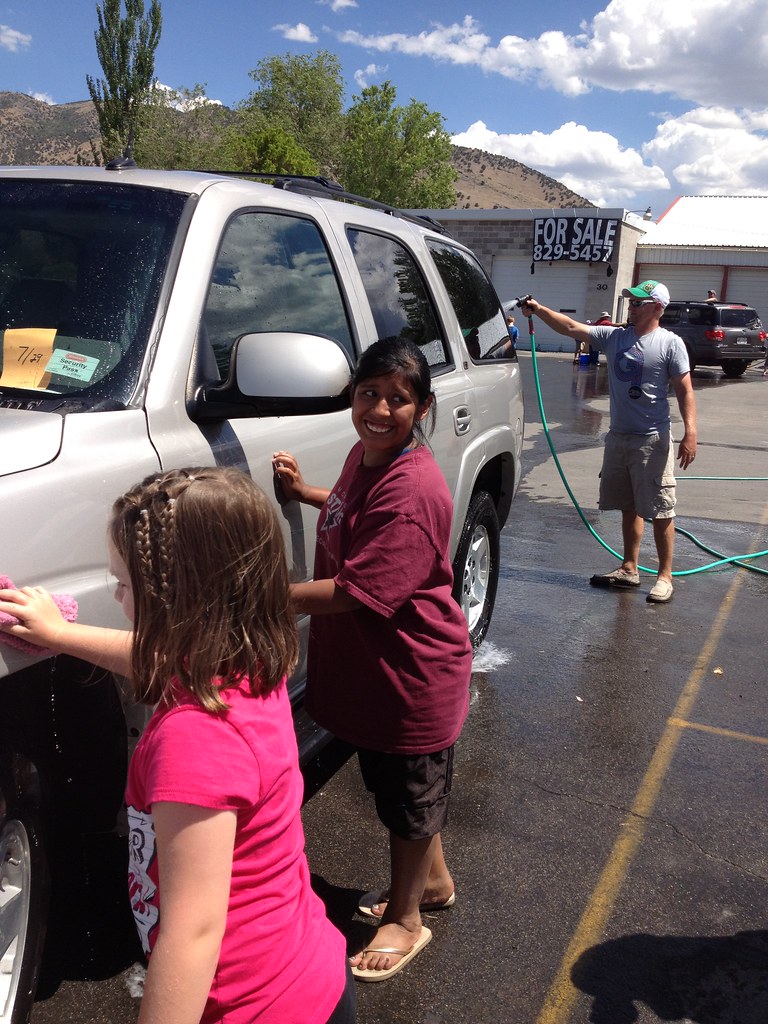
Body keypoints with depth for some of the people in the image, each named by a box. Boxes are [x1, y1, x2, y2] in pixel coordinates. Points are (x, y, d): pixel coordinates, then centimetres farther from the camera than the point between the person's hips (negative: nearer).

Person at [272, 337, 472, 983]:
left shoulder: (412, 492, -29)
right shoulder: (365, 454, 1)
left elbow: (354, 592, -32)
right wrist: (305, 491, 12)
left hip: (413, 677, -9)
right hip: (369, 668, 9)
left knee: (410, 798, 14)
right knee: (391, 786, 26)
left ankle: (406, 920, 38)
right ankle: (433, 882, 51)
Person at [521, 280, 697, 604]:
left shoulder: (670, 343, -6)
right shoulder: (614, 337, 7)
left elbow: (684, 390, -9)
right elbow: (571, 327, 3)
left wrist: (690, 433, -17)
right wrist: (539, 309, -8)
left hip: (653, 439, -6)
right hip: (618, 435, 6)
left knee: (661, 510, -1)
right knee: (629, 507, 15)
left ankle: (665, 577, 8)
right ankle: (629, 569, 26)